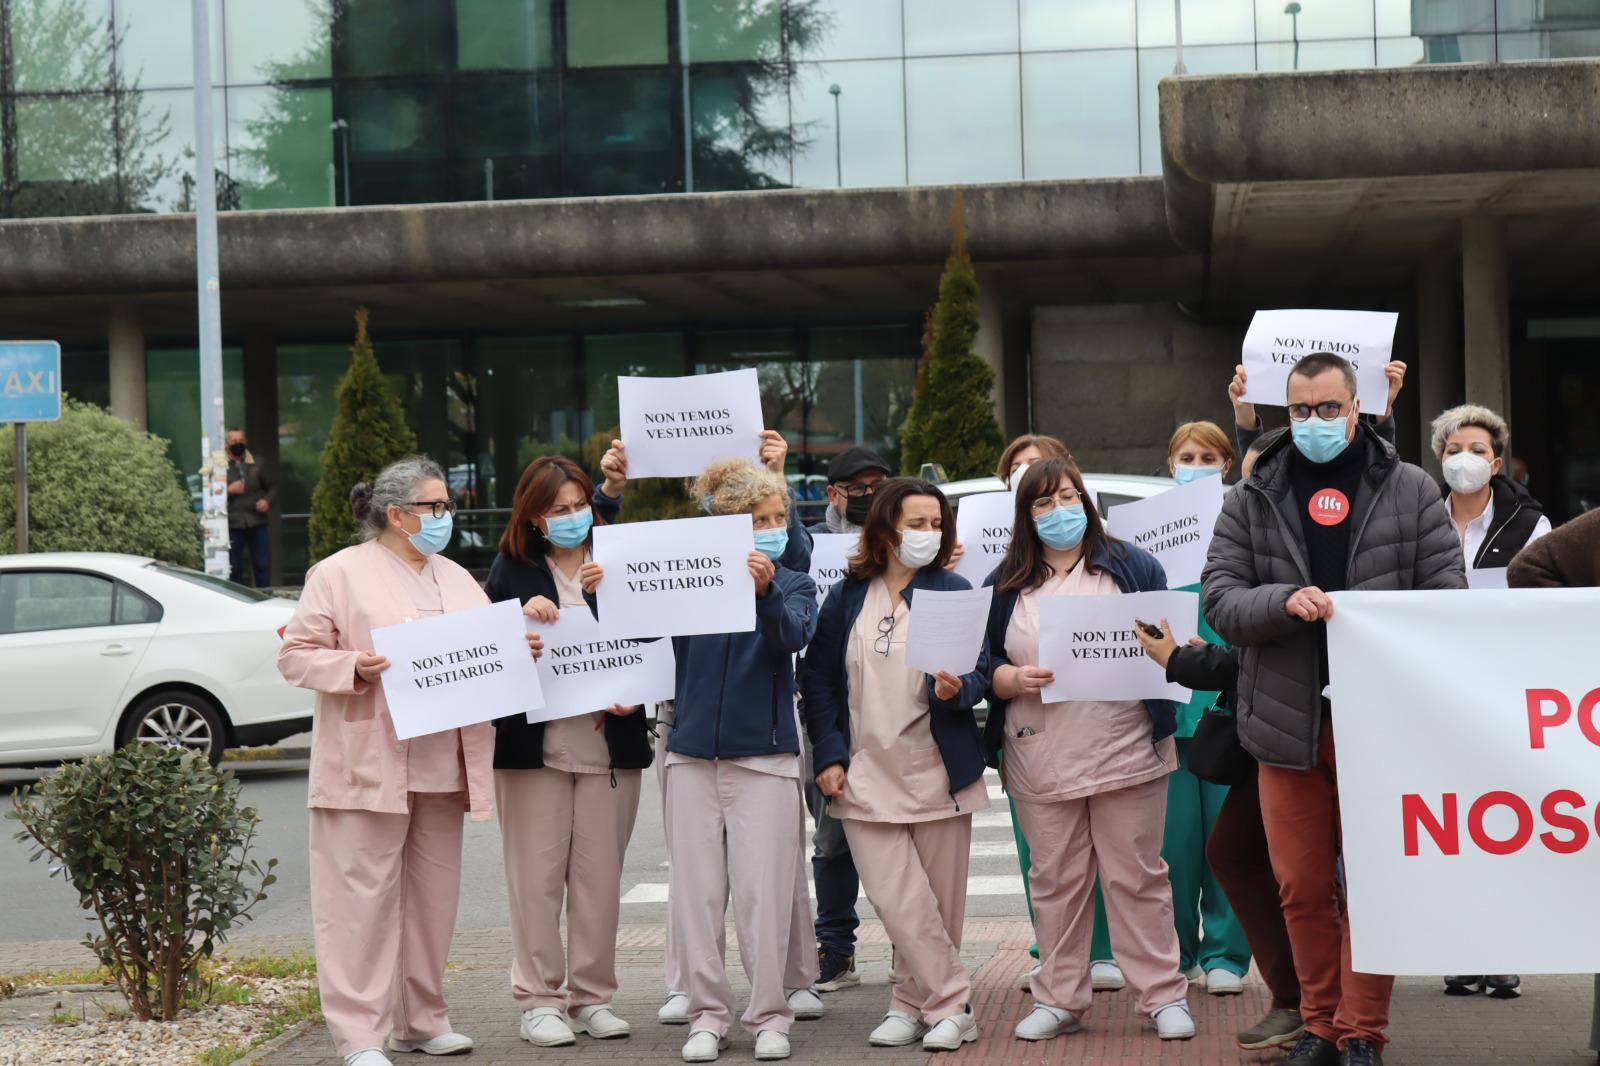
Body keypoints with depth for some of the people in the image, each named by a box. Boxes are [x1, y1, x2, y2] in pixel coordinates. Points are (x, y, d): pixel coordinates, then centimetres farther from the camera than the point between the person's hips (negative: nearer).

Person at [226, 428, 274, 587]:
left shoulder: (255, 465, 12)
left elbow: (272, 487, 19)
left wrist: (268, 500, 0)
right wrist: (228, 490, -17)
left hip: (257, 524, 2)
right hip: (233, 526, -2)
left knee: (262, 565, 3)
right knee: (234, 568, 2)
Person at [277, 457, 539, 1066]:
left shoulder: (457, 581, 18)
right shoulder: (340, 575, -1)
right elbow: (296, 656, -3)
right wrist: (354, 668, -19)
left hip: (441, 769, 6)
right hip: (370, 766, -6)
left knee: (433, 897, 10)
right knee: (364, 899, -7)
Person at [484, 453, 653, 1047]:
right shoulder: (513, 568, 5)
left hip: (609, 744, 1)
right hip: (533, 746, -1)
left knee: (600, 877, 6)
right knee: (537, 876, 1)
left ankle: (592, 997, 15)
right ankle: (539, 1000, 9)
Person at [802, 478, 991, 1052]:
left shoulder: (954, 592, 2)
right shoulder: (846, 598, 6)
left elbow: (981, 671, 0)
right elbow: (819, 679, 9)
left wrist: (957, 690, -23)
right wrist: (829, 756, 0)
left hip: (938, 776, 0)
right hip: (867, 778, 0)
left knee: (940, 903, 5)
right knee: (899, 904, -9)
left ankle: (913, 1003, 18)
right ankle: (953, 1005, 0)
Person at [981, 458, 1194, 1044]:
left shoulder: (1131, 566, 6)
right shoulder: (1005, 585, 9)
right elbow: (982, 664, 8)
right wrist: (1012, 679, -12)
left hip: (1125, 749, -2)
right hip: (1041, 762, 2)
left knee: (1137, 875, 1)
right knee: (1055, 880, 7)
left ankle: (1164, 995, 8)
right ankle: (1058, 999, 16)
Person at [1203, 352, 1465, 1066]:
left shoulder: (1411, 491, 6)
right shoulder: (1252, 500, 8)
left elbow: (1447, 593, 3)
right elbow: (1219, 598, 1)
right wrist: (1286, 601, -20)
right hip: (1287, 721, 1)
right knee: (1303, 887, 6)